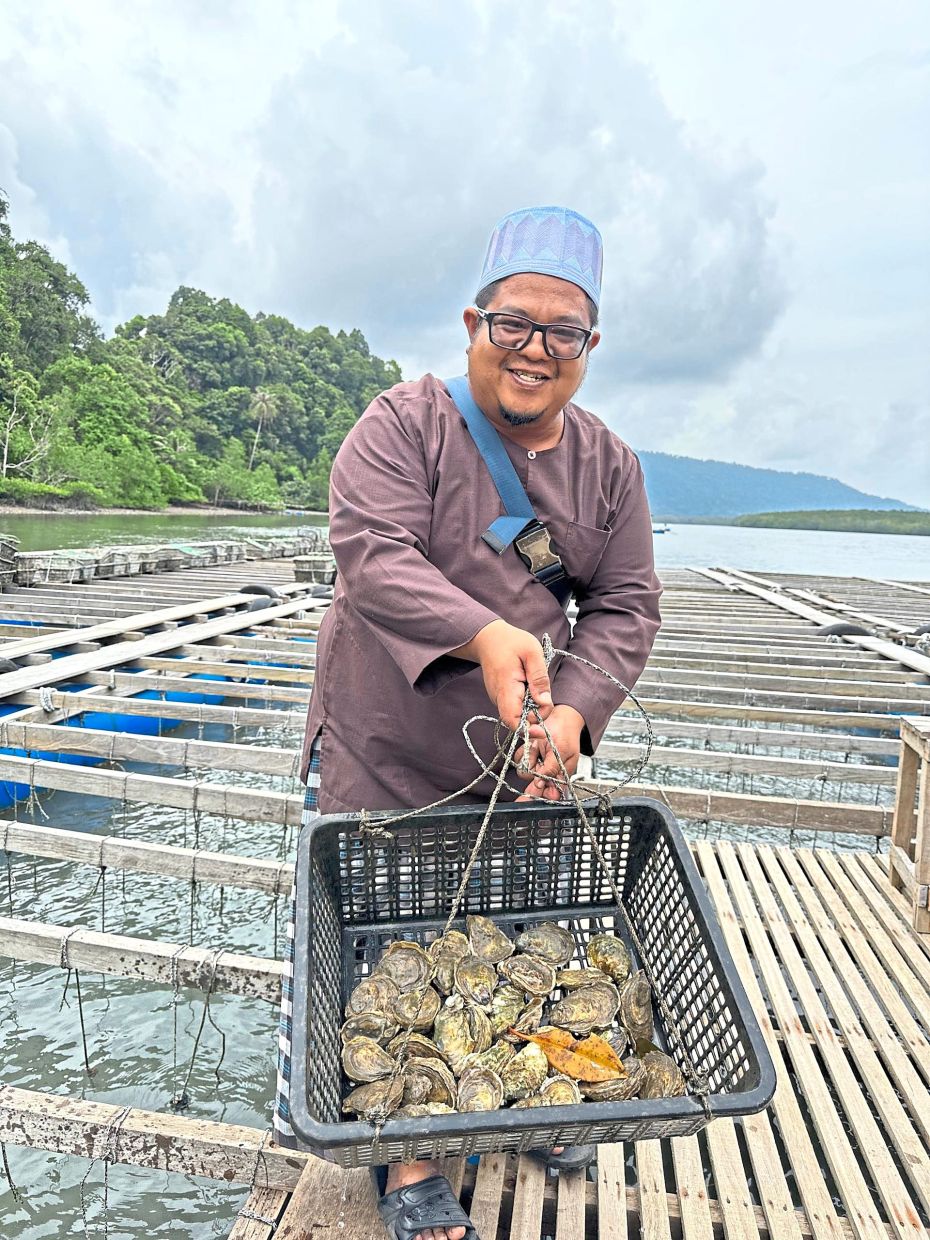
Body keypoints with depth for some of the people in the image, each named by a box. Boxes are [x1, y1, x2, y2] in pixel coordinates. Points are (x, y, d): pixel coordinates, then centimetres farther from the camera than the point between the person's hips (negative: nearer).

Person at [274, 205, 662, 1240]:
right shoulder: (403, 425, -10)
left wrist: (575, 708, -15)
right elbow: (373, 554, -23)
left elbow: (627, 605, 1)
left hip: (519, 756, 5)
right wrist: (481, 633, -38)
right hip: (383, 750, -4)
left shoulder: (609, 465, 3)